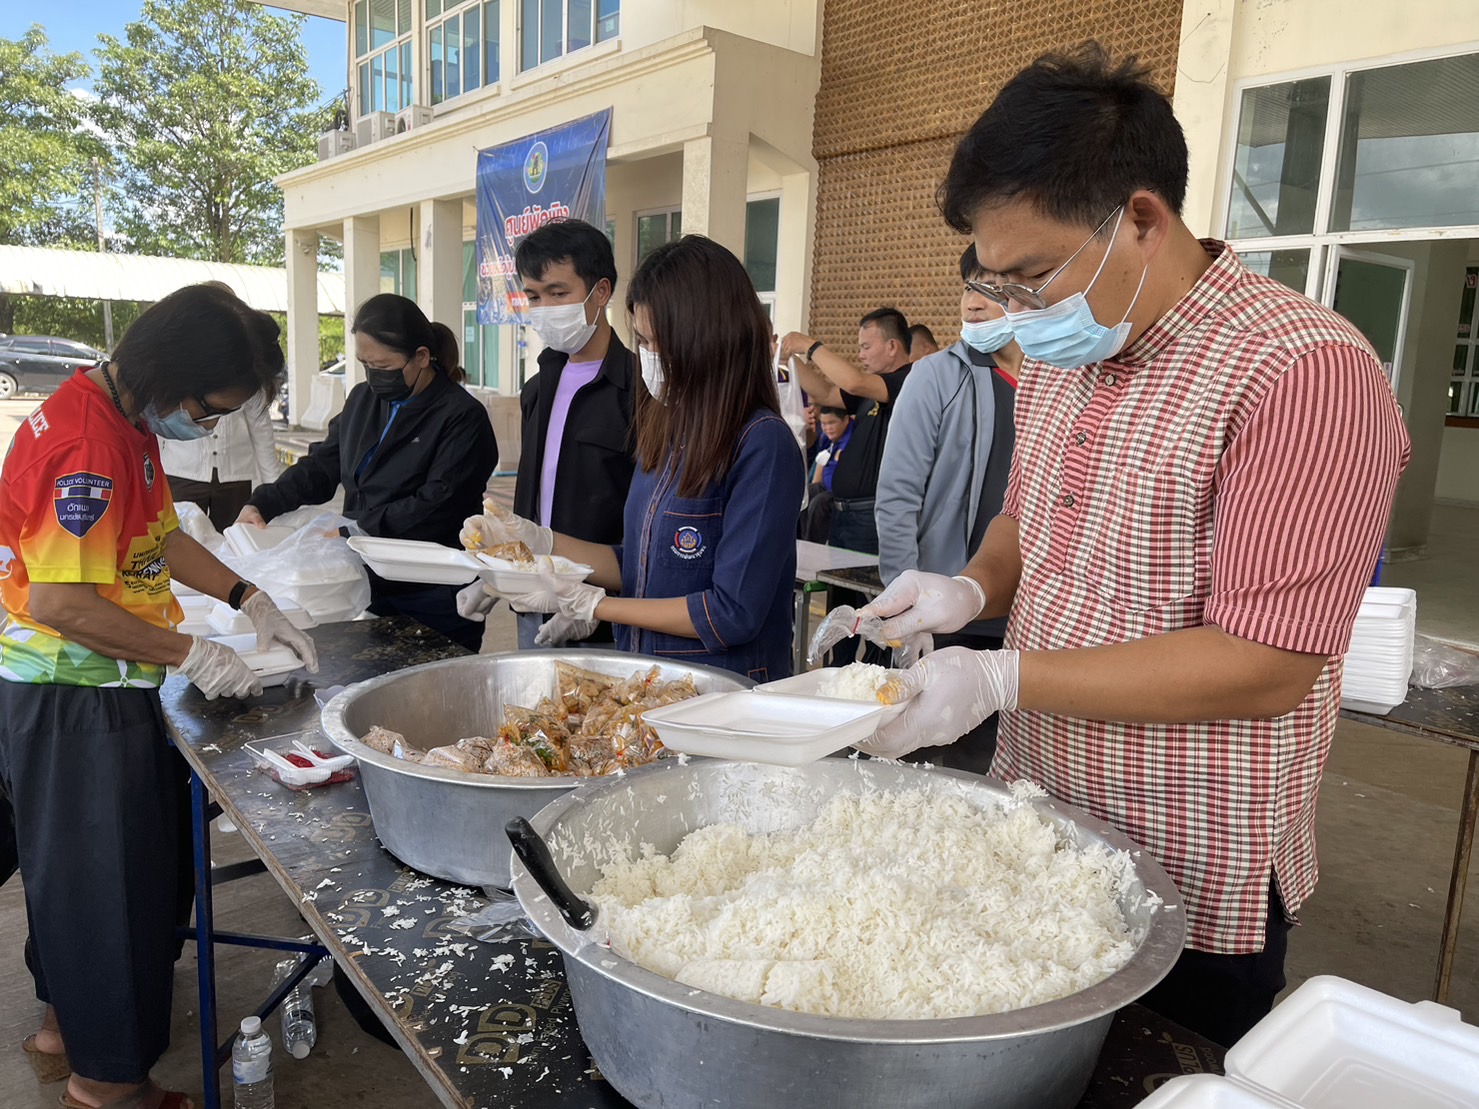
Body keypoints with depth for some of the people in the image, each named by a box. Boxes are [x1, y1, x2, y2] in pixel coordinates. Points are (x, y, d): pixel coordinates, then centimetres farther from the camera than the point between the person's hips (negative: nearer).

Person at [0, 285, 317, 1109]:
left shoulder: (129, 418, 5)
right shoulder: (90, 444, -26)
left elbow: (158, 535, 14)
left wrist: (250, 601, 6)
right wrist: (191, 655, -20)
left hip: (99, 690, 10)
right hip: (75, 701, -10)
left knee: (76, 865, 23)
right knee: (108, 876, 4)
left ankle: (67, 1025, 44)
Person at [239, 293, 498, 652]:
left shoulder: (462, 417, -12)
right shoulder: (363, 399, 11)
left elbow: (435, 506, -21)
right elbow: (320, 466, 15)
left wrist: (355, 529, -23)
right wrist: (263, 505, 1)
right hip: (365, 587, 6)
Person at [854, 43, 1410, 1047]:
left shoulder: (1305, 371, -22)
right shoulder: (1058, 356, 4)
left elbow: (1265, 668, -25)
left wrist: (1002, 679, -24)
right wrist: (974, 590, -4)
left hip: (1196, 891, -7)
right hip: (1030, 841, 7)